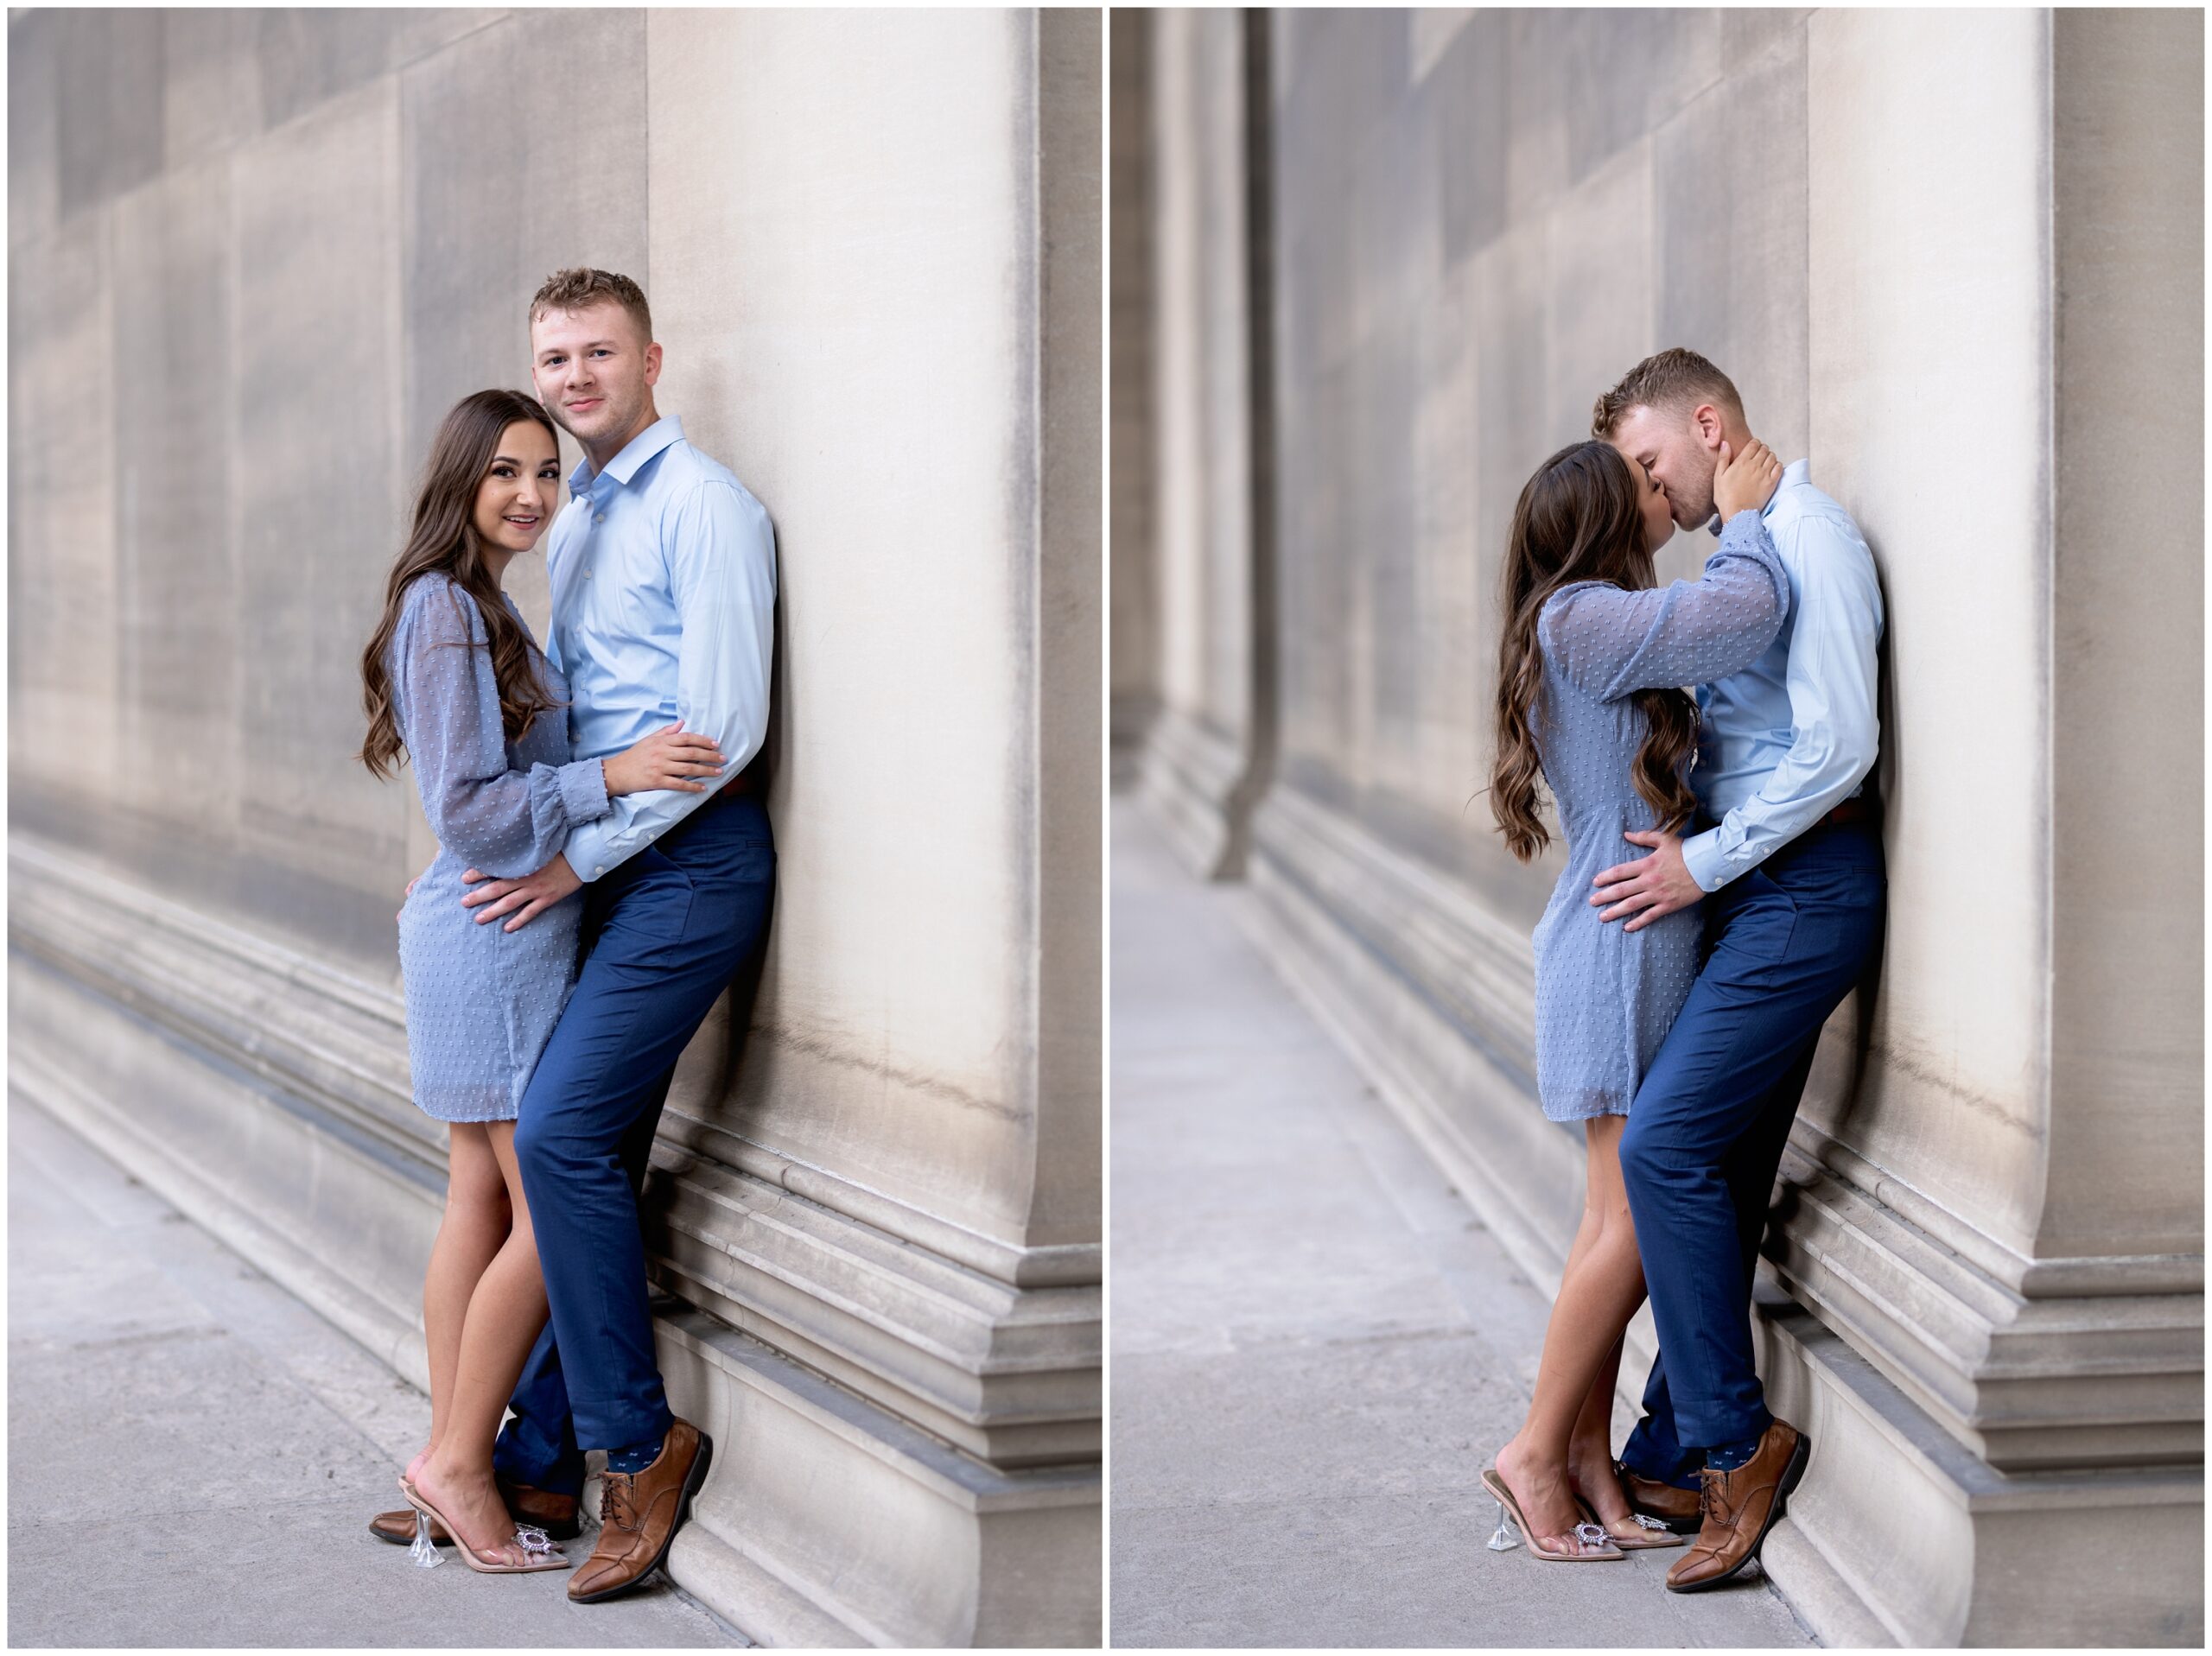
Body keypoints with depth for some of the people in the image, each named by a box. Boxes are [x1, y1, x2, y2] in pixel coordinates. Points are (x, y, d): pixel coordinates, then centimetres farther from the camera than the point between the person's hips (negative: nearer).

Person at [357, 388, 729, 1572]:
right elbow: (467, 809, -18)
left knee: (483, 1201, 11)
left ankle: (452, 1477, 15)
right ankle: (460, 1464, 2)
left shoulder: (485, 608, 15)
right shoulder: (446, 608, -15)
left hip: (494, 928, 10)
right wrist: (613, 775, -24)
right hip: (497, 930, -10)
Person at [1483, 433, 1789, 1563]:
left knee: (1618, 1219, 9)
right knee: (1635, 1220, -9)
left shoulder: (1608, 624, 18)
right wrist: (1741, 515, -6)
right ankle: (1538, 1450, -1)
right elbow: (1746, 617, -20)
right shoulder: (1578, 617, -14)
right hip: (1619, 948, -10)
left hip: (1650, 949, 10)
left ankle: (1587, 1460, 12)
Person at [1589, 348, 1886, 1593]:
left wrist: (1703, 863, -16)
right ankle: (1676, 1456, 15)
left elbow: (1838, 744, -20)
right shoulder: (1747, 549, 19)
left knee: (1668, 1143, -16)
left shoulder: (1809, 537, -12)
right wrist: (1687, 843, 10)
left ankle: (1735, 1436, -9)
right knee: (1727, 1177, 10)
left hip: (1808, 885, -10)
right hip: (1765, 890, 10)